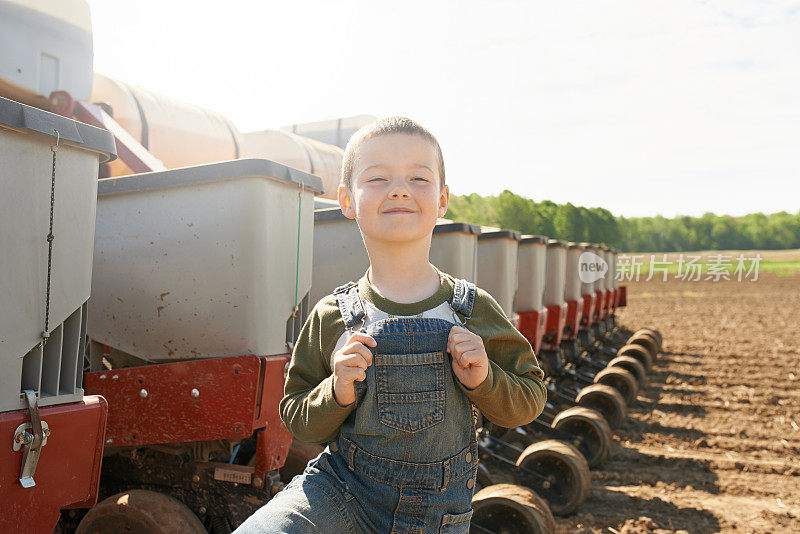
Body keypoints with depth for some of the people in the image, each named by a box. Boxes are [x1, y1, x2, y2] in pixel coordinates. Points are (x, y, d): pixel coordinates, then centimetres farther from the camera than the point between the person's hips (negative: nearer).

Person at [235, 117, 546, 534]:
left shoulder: (473, 311, -6)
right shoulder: (331, 317, -7)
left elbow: (528, 401, 2)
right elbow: (298, 420, 1)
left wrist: (482, 380, -17)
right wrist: (336, 394, -19)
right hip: (341, 494, -1)